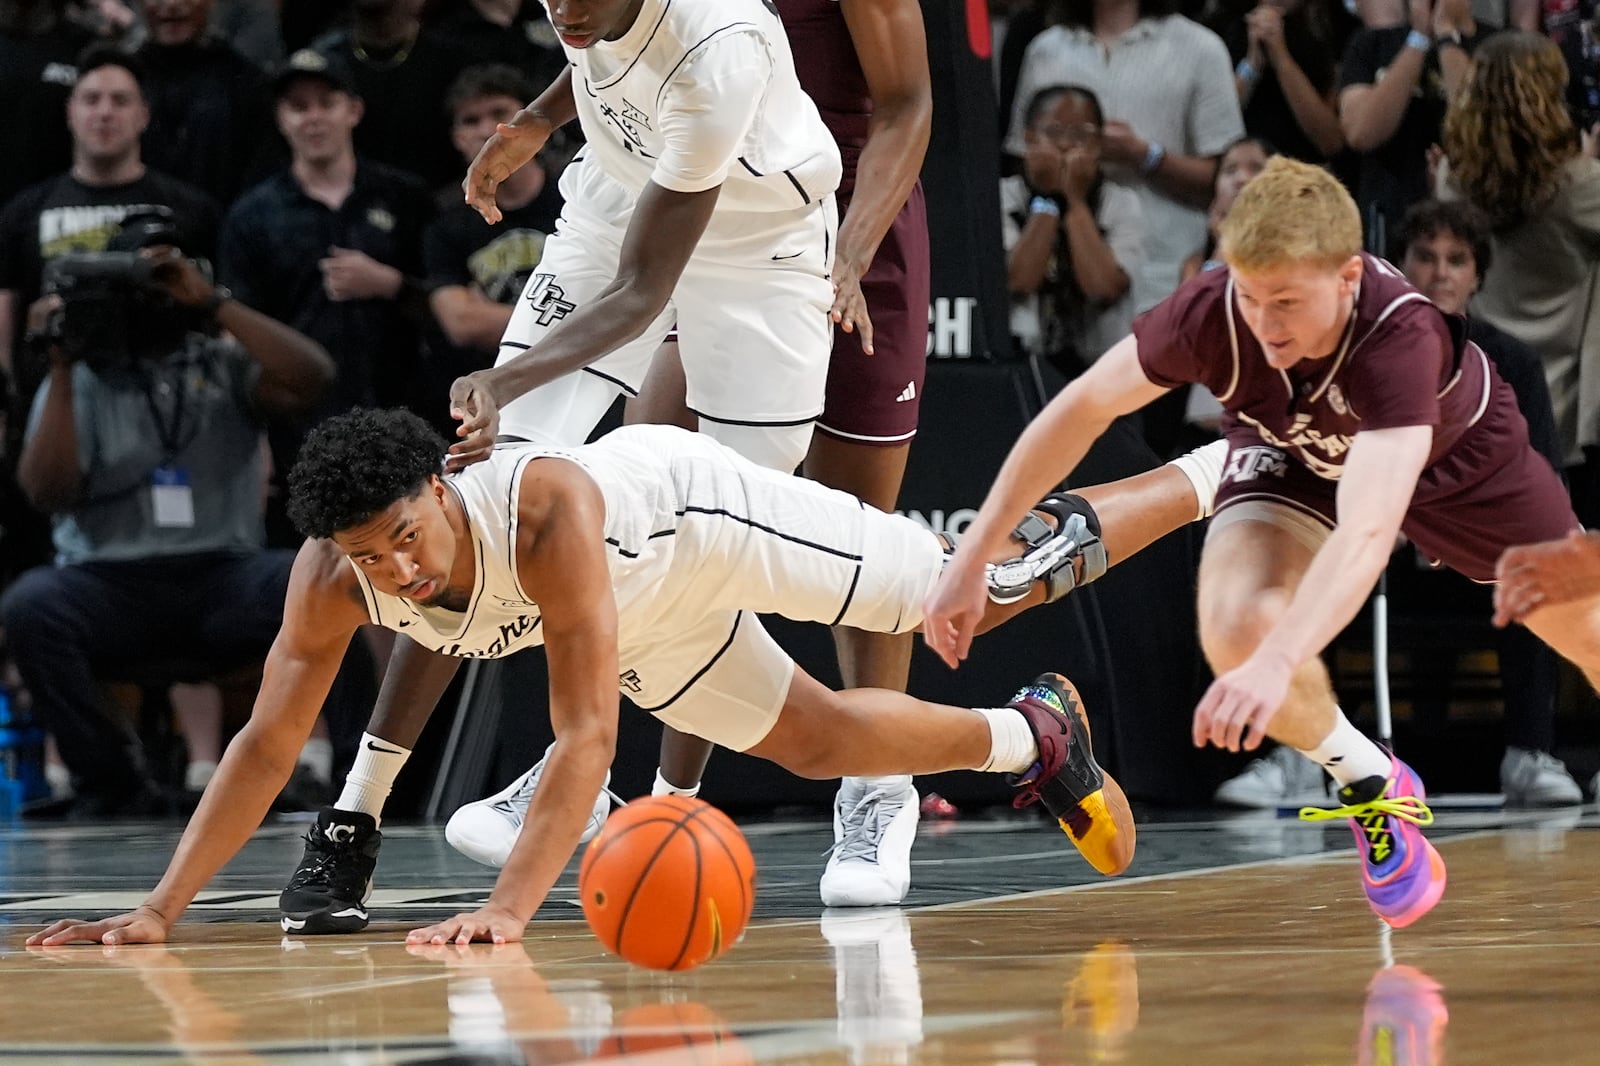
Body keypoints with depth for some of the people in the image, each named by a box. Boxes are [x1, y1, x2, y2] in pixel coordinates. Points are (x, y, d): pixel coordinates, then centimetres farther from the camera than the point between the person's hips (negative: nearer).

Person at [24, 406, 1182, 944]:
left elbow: (588, 735, -51)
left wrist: (510, 907, -60)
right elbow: (266, 745, -26)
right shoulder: (330, 581, -33)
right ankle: (1030, 742, 43)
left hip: (696, 506, -5)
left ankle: (1064, 537, 43)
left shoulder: (548, 508, -48)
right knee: (819, 741, 19)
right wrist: (161, 910, -36)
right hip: (651, 623, 5)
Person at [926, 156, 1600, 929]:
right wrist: (974, 555, -20)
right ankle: (1374, 790, 0)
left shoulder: (1402, 336, -46)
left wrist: (1277, 666, -72)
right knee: (1236, 626, -28)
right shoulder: (1209, 313, -37)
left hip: (1452, 449, -1)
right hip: (1293, 457, 1)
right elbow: (1085, 405, -20)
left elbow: (1366, 534, -58)